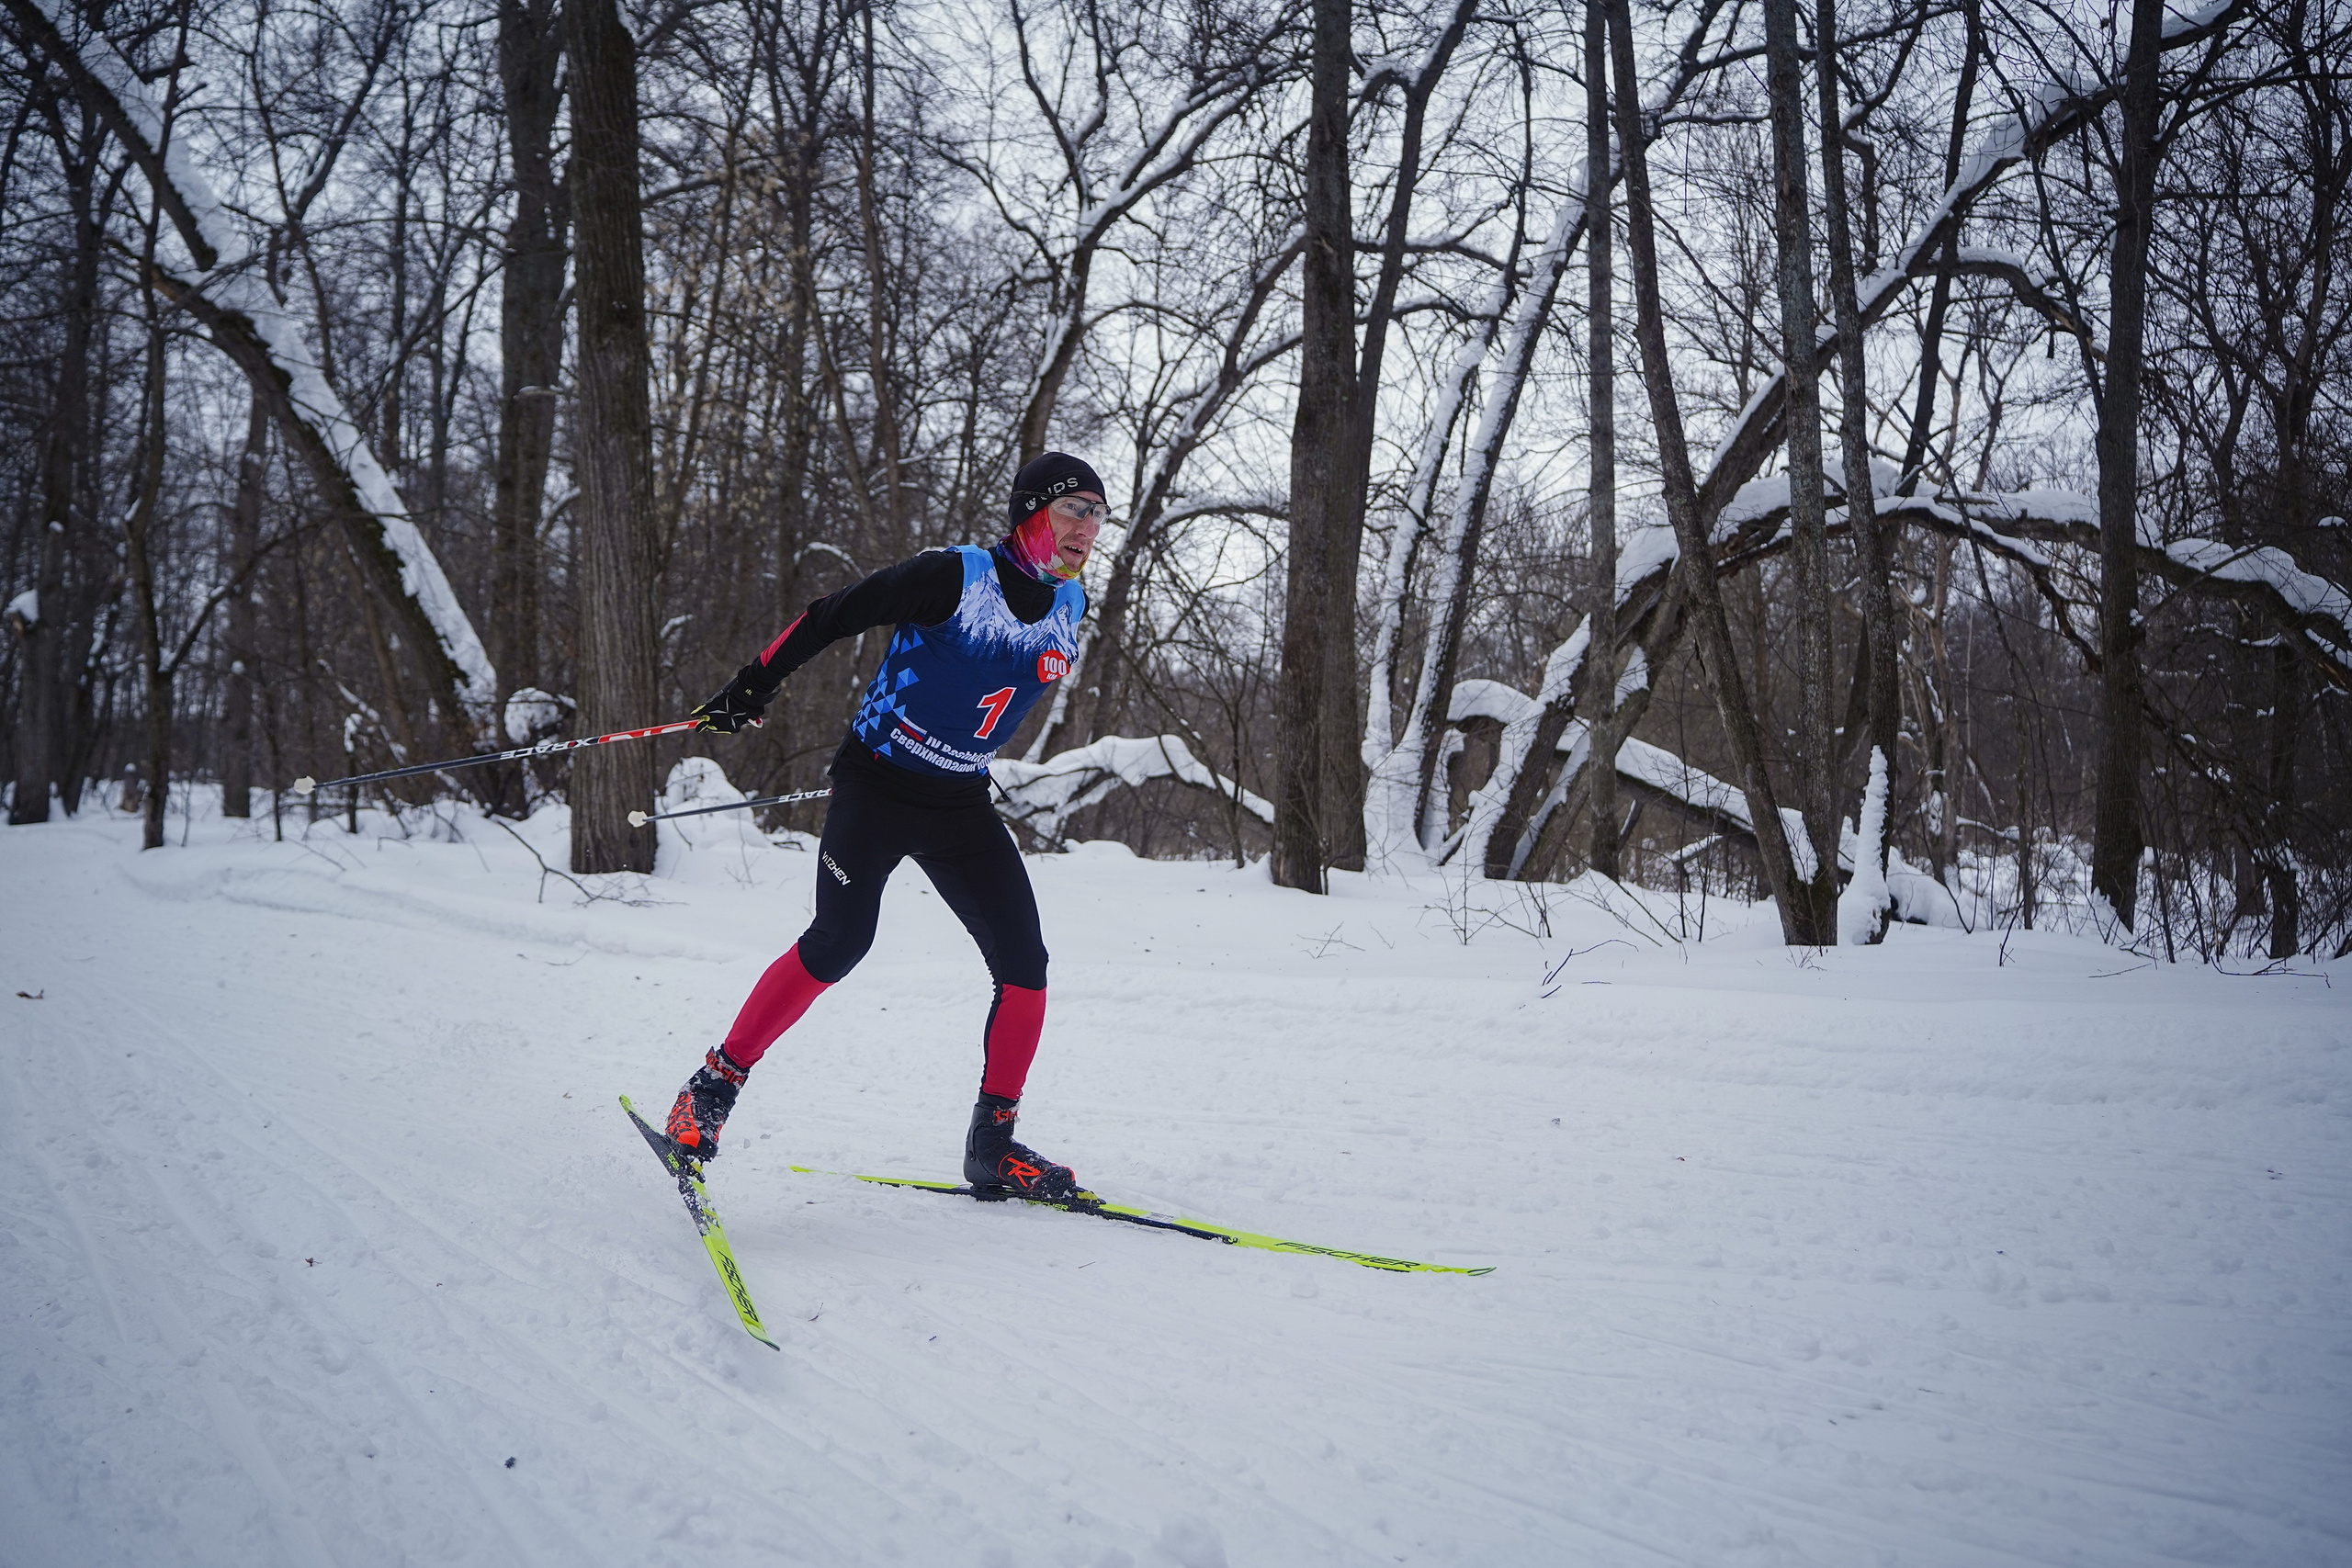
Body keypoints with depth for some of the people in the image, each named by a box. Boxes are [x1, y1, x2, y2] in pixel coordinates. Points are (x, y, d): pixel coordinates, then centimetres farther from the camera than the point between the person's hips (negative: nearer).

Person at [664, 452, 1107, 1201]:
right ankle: (712, 1087, -2)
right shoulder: (954, 576, -16)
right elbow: (831, 616, -9)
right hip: (876, 787, -6)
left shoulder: (1068, 605, 4)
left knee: (1025, 963, -4)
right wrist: (753, 686, -6)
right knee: (839, 943, -20)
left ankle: (993, 1147, 8)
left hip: (960, 808, 6)